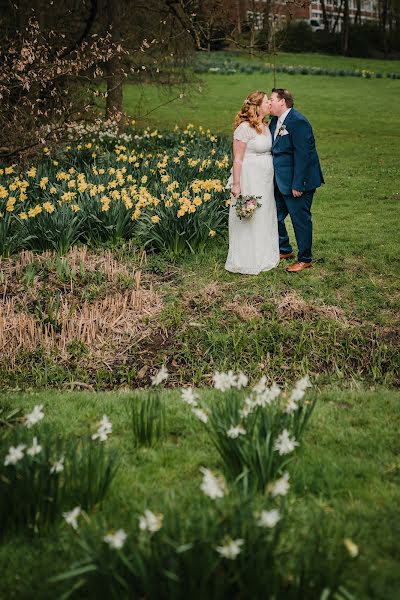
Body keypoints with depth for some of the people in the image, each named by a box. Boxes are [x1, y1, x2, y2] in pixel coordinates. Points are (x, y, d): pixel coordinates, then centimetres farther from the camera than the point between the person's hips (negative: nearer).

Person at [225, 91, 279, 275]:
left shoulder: (265, 127, 11)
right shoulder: (244, 128, -14)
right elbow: (237, 159, -15)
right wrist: (236, 184, -18)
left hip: (265, 180, 8)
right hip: (249, 179, -8)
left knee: (265, 218, 14)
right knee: (248, 220, -1)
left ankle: (264, 258, 25)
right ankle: (247, 261, 9)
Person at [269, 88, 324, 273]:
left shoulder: (298, 122, -19)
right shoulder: (275, 121, 9)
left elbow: (302, 155, -22)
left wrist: (297, 185, -23)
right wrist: (273, 179, 12)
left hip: (297, 182, -9)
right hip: (280, 182, 9)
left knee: (301, 220, 2)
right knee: (275, 216, 16)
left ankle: (305, 259, 15)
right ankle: (285, 250, 34)